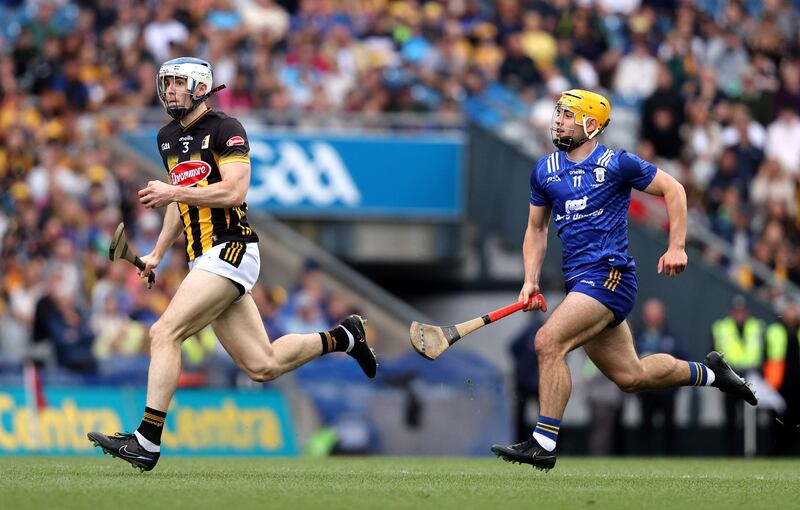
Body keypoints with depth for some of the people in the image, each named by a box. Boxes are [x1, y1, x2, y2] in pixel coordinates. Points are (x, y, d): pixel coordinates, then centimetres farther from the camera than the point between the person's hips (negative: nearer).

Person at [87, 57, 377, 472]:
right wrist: (158, 254, 22)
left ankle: (147, 442, -22)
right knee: (262, 366, 6)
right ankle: (341, 338, 26)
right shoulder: (168, 138, 18)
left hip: (230, 250, -9)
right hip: (204, 261, 9)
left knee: (165, 332, -20)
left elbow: (234, 191, -19)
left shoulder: (225, 129, -7)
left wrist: (173, 192, -16)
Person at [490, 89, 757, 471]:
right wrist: (530, 281, 8)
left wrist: (676, 247, -1)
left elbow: (672, 189, 5)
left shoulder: (617, 164, -3)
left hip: (609, 273, -7)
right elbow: (536, 229, 21)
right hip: (578, 281, 7)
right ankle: (708, 373, 34)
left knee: (549, 341, -24)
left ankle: (543, 443, -22)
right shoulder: (544, 171, 13)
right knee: (630, 376, 10)